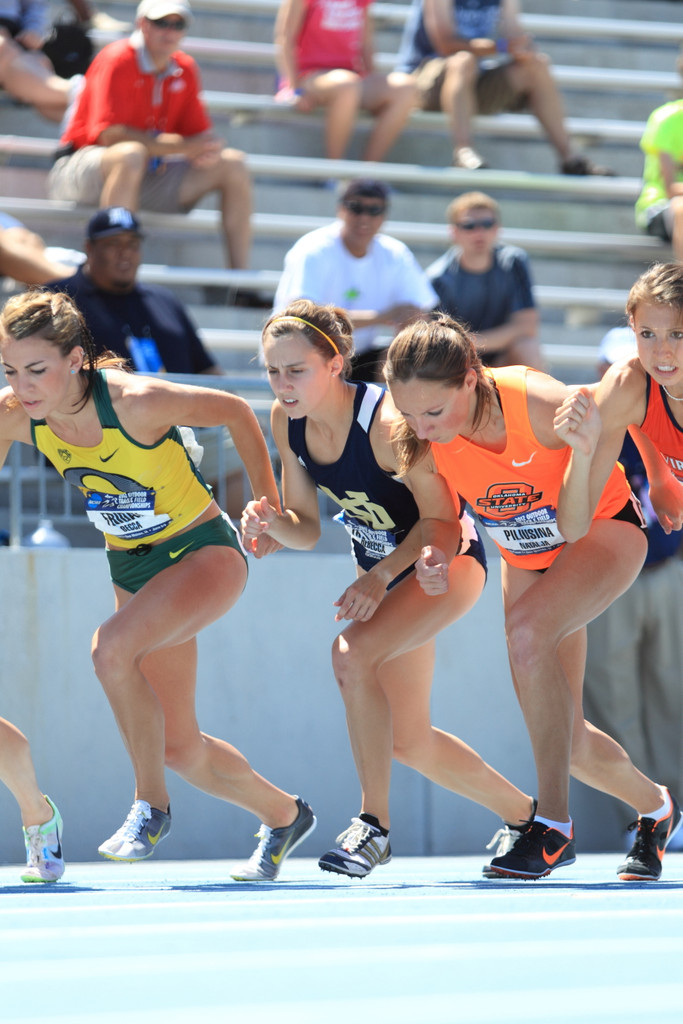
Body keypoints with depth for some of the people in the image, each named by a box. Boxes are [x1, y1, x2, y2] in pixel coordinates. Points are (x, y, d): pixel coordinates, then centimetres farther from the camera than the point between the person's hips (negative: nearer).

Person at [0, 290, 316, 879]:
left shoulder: (137, 403, -28)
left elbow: (236, 412, -13)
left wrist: (269, 506, -4)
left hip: (205, 553, -6)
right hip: (131, 567, 6)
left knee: (112, 649, -33)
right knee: (179, 747, 10)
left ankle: (151, 805, -16)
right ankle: (282, 814, 37)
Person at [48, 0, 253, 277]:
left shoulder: (184, 69, 7)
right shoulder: (117, 60, -15)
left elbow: (200, 134, 9)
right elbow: (110, 134, -24)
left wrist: (209, 149, -18)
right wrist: (183, 147, -25)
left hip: (150, 177, 7)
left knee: (233, 163, -3)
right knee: (130, 155, -41)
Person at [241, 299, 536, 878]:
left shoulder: (386, 422, -30)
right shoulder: (288, 422, -9)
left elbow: (440, 520, -22)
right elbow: (307, 529, -1)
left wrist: (380, 576, -33)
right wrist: (272, 522, -22)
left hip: (446, 559, -8)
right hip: (382, 569, 8)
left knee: (353, 653, -32)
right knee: (406, 741, 12)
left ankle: (373, 824, -24)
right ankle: (524, 814, 35)